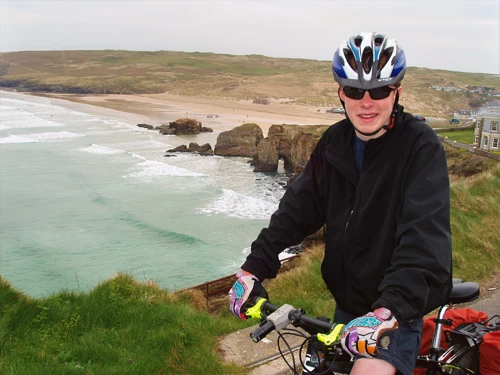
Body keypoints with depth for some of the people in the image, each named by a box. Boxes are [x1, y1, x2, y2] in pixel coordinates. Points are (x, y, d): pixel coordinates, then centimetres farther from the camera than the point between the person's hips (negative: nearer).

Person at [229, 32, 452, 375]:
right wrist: (255, 267, -13)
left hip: (398, 307, -5)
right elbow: (299, 206, -2)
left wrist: (390, 310, -41)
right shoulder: (335, 141, -1)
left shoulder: (421, 146, -17)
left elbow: (425, 236, -28)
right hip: (348, 301, 6)